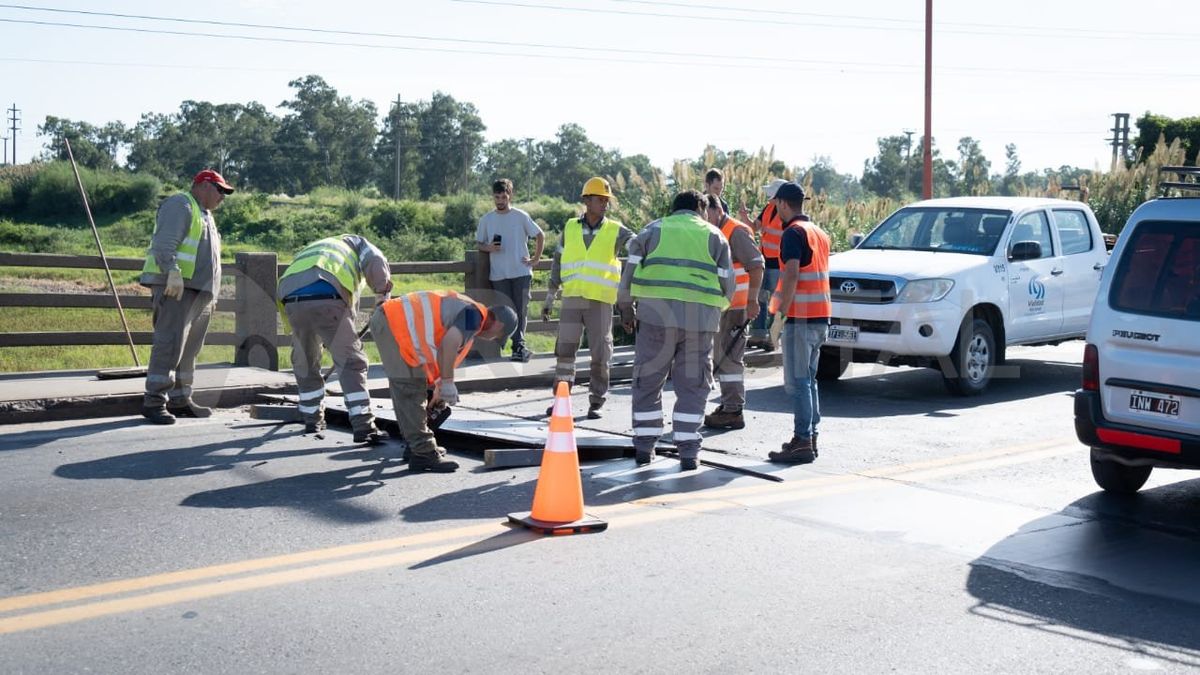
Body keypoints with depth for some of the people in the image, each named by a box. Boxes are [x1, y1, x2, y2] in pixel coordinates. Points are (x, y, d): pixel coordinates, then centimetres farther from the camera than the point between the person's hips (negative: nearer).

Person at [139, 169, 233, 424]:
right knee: (170, 344, -15)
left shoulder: (204, 215, 28)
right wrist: (173, 272, -30)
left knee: (189, 348, 9)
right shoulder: (180, 205, -3)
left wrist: (211, 294, 28)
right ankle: (154, 401, -16)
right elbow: (165, 243, -18)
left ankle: (180, 400, 13)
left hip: (199, 291, 10)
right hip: (175, 287, -10)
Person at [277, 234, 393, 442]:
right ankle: (363, 427, -5)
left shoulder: (310, 249, 43)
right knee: (351, 362, 0)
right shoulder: (354, 242, 31)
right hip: (327, 298, -5)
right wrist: (383, 295, 13)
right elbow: (375, 262, 5)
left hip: (292, 300, 5)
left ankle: (313, 419, 34)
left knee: (304, 363, 22)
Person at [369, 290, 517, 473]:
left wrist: (439, 388, 40)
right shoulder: (474, 315, -9)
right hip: (396, 323, -11)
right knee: (411, 391, -7)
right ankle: (423, 455, -5)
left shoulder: (464, 310, 21)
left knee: (404, 392, 20)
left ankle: (416, 444, 32)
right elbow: (449, 343, -27)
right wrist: (447, 383, -18)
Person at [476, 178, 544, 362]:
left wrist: (535, 259, 3)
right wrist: (489, 248, -9)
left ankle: (519, 346, -2)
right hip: (498, 274, 1)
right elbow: (479, 243, 13)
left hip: (521, 271, -1)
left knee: (521, 310, -3)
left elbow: (540, 236, 9)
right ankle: (497, 346, 4)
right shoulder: (486, 219, 7)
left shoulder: (521, 217, 2)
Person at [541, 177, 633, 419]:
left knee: (600, 354, 2)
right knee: (565, 350, 4)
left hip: (600, 302, -2)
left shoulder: (615, 231, 3)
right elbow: (558, 263, 14)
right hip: (572, 299, 2)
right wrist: (550, 298, 13)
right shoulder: (570, 228, 8)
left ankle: (596, 403, 11)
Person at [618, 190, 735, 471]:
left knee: (648, 381, 10)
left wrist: (626, 310, 18)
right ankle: (688, 451, 5)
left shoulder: (653, 230, 13)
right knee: (692, 385, 7)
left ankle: (645, 445, 12)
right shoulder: (715, 237, 14)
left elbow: (629, 273, 8)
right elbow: (727, 285, 9)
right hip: (700, 319, 0)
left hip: (656, 315, 0)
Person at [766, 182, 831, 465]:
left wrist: (780, 312, -18)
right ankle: (810, 436, 18)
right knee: (809, 379, 15)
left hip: (801, 317, -9)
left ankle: (802, 443, -10)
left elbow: (791, 275, -20)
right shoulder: (819, 232, 18)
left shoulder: (793, 232, -11)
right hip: (821, 316, 9)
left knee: (798, 382, -8)